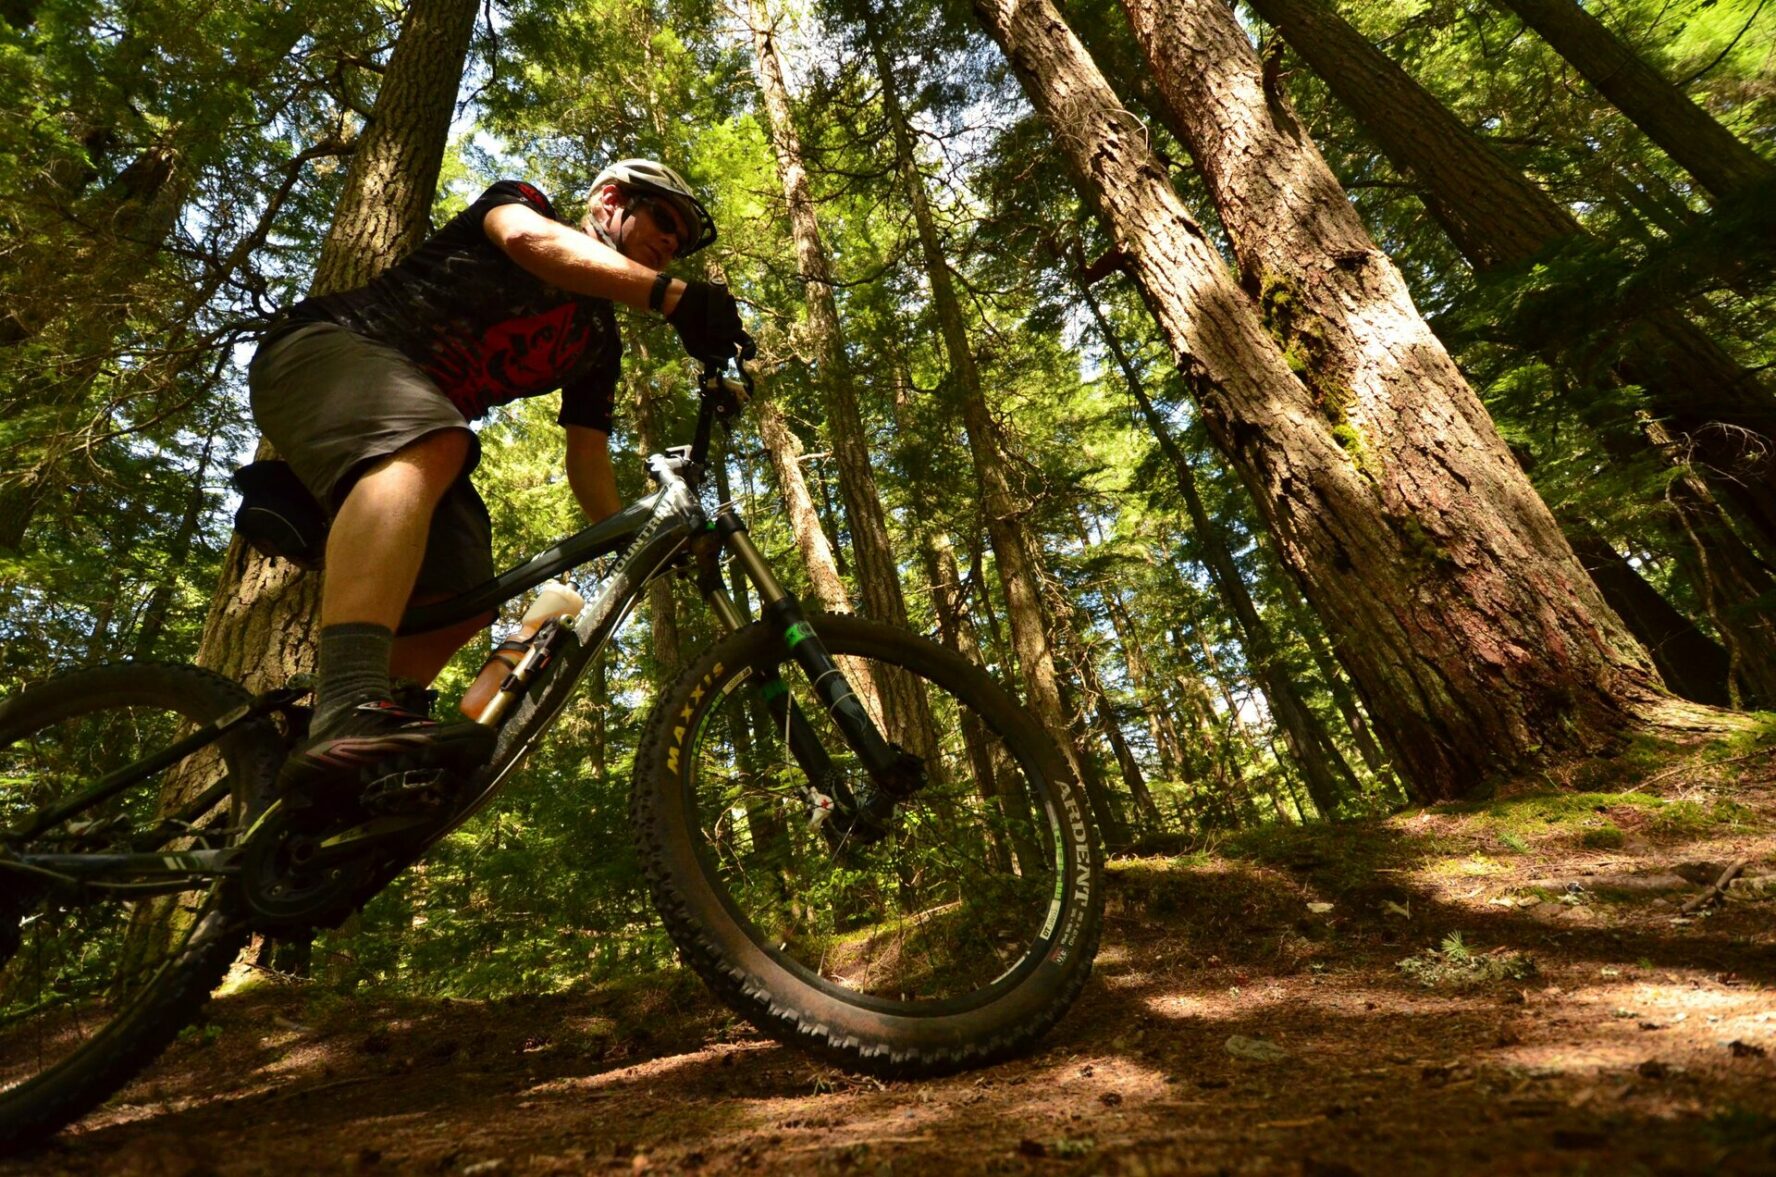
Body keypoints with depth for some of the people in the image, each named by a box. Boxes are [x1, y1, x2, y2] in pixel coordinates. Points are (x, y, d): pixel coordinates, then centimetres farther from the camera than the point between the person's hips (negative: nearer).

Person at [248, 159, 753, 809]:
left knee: (462, 600, -13)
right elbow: (526, 239, -23)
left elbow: (588, 461, 9)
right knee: (429, 445, -40)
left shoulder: (599, 341, 17)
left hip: (405, 442, 7)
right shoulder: (523, 202, 4)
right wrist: (671, 294, -39)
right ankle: (350, 713, -56)